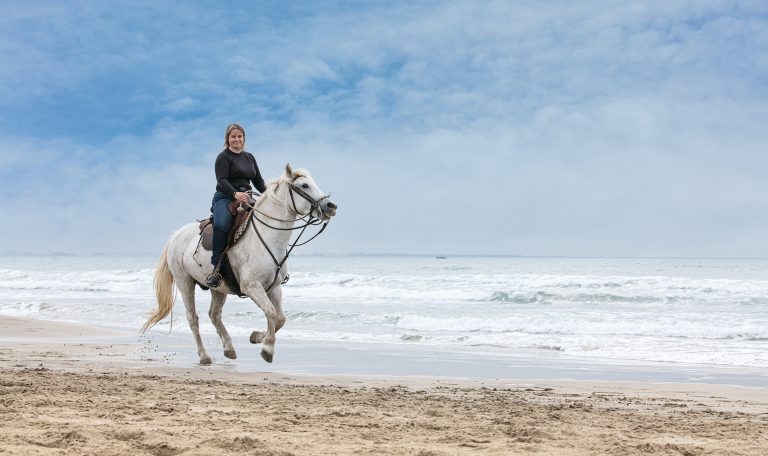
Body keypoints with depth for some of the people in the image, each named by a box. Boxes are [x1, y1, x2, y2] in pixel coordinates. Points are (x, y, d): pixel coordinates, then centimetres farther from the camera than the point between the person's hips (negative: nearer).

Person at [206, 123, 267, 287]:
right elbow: (222, 180, -13)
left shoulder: (249, 157, 22)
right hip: (225, 198, -7)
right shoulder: (223, 157, 1)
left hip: (245, 199, 7)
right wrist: (235, 194, -32)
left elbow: (258, 181, 21)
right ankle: (216, 268, -38)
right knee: (221, 225, -36)